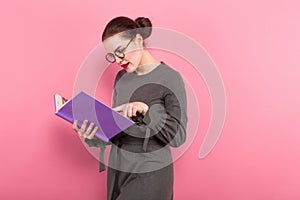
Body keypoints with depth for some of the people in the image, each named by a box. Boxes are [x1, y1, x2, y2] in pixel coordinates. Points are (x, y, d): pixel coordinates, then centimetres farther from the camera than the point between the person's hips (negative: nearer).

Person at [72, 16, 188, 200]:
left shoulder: (170, 78, -10)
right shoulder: (121, 78, 8)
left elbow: (178, 137, -13)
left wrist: (147, 111, -25)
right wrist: (92, 136, -10)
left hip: (149, 175, -5)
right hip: (117, 169, 6)